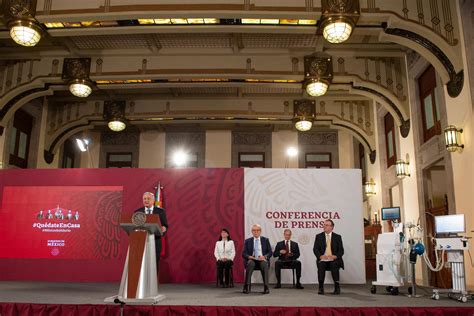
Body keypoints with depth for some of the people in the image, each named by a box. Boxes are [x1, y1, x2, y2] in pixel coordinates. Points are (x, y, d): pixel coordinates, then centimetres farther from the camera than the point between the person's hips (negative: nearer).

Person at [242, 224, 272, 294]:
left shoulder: (265, 240, 12)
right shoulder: (247, 241, 12)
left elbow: (270, 252, 6)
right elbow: (243, 253, 6)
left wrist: (265, 256, -16)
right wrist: (249, 256, -17)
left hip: (262, 259, 0)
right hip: (251, 259, 0)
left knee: (264, 264, -35)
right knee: (250, 263, -36)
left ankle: (266, 287, -32)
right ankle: (246, 286, -33)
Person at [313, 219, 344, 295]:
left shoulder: (337, 237, 10)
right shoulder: (319, 236, 11)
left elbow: (341, 250, 5)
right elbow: (315, 249, 4)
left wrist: (335, 256, -15)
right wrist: (320, 256, -16)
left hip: (333, 259, 0)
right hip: (323, 259, 1)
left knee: (334, 265, -33)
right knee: (321, 265, -32)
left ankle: (337, 288, -21)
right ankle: (321, 288, -21)